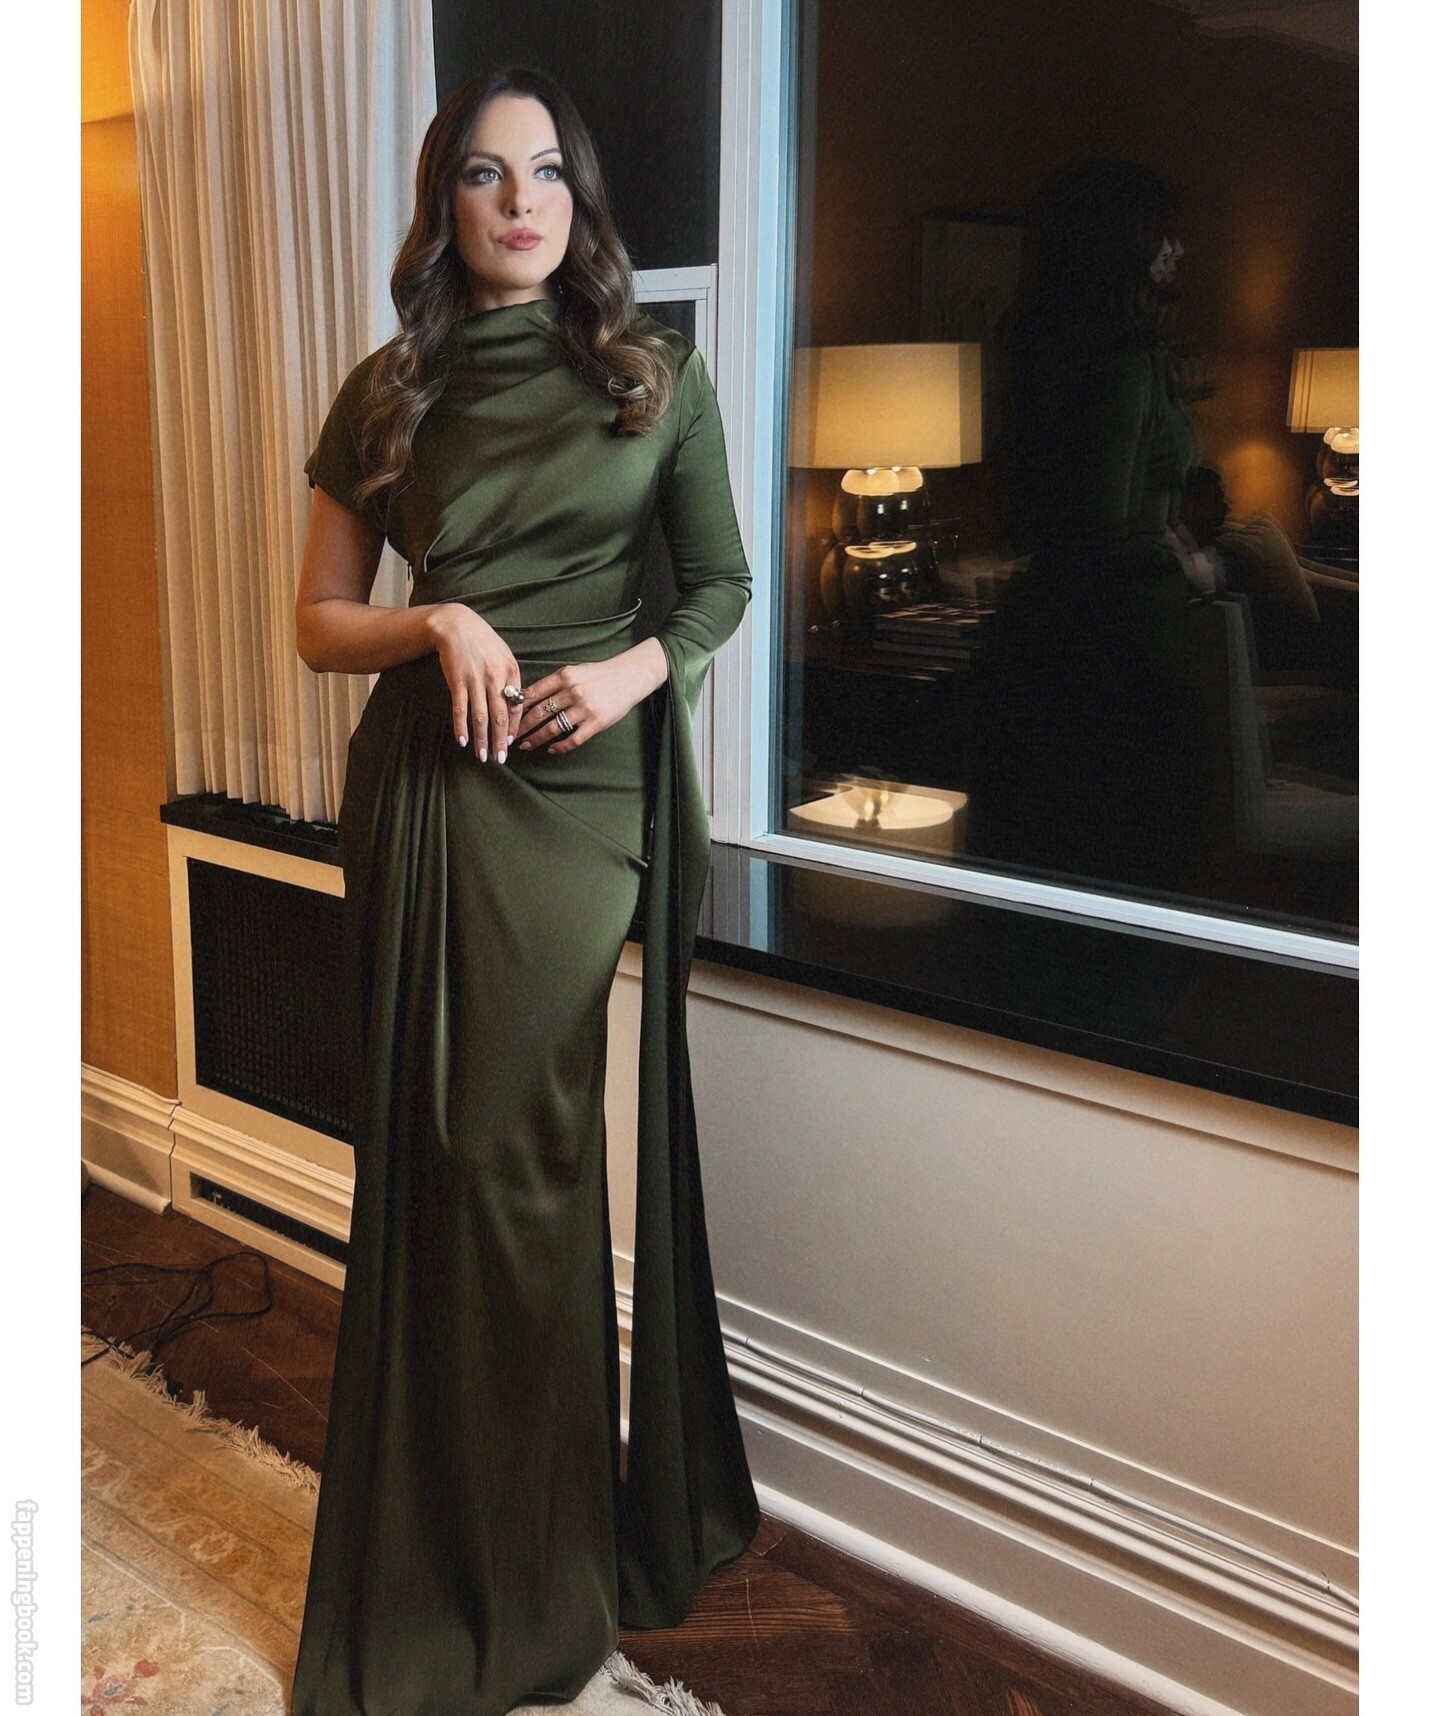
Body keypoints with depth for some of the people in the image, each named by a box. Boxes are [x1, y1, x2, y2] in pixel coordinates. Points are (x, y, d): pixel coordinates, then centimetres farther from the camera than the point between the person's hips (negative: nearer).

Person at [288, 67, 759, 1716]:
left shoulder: (655, 372, 8)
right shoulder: (389, 393, 10)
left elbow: (721, 578, 9)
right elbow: (319, 622, 11)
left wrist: (639, 665, -10)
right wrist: (438, 622, -9)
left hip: (590, 780, -2)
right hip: (428, 790, 2)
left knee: (523, 1145, -4)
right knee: (434, 1148, 5)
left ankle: (546, 1572, 17)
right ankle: (437, 1563, 24)